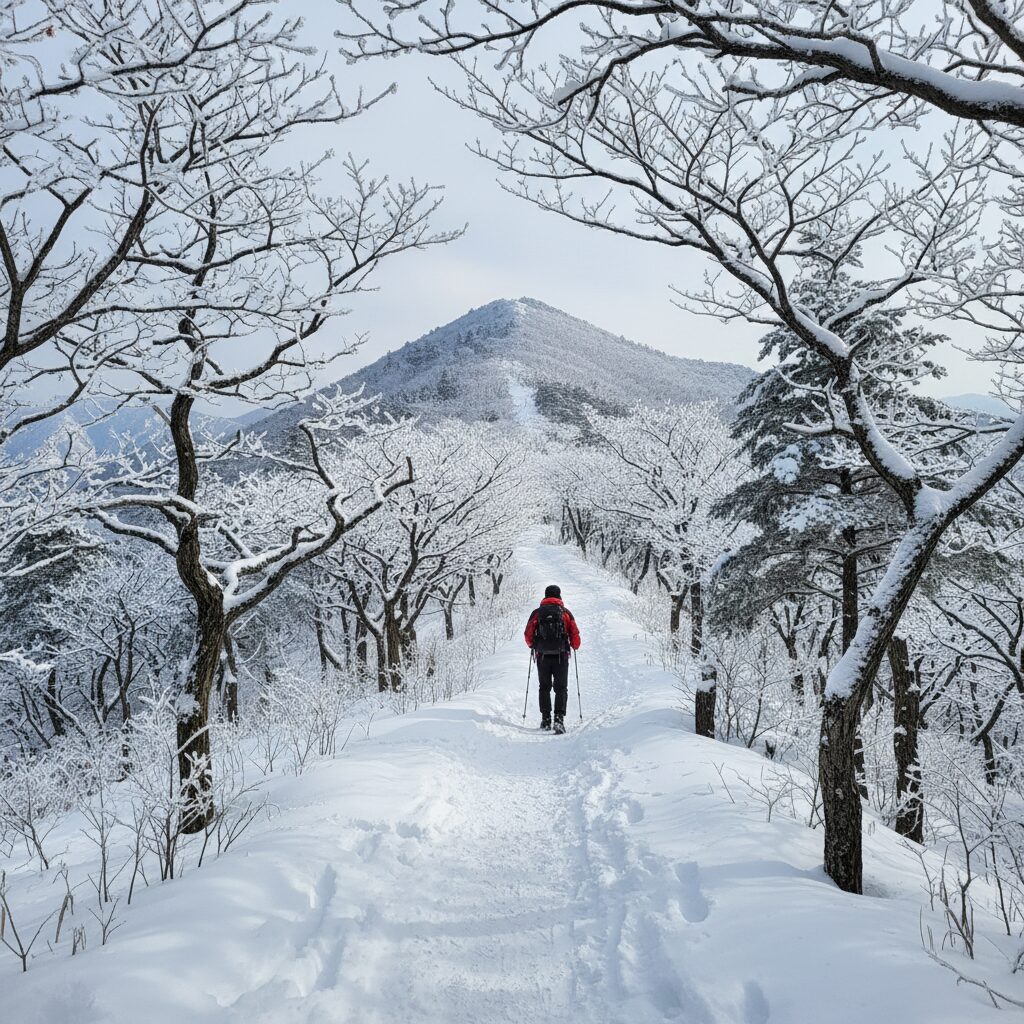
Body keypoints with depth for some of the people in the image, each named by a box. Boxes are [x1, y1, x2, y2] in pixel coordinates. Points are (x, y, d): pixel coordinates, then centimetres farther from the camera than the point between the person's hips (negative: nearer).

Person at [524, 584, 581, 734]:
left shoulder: (537, 613, 3)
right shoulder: (566, 612, 2)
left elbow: (528, 635, 2)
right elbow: (575, 635, 0)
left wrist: (533, 646, 23)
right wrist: (575, 647, 21)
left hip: (542, 656, 1)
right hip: (561, 656, -1)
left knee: (545, 688, 15)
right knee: (561, 688, 4)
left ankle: (546, 719, 13)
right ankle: (559, 718, -12)